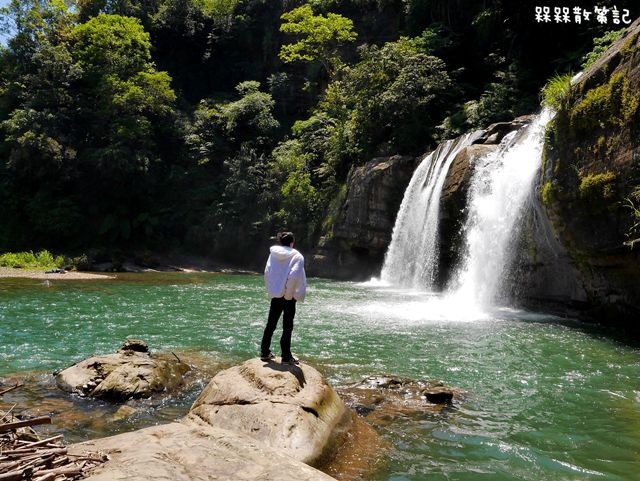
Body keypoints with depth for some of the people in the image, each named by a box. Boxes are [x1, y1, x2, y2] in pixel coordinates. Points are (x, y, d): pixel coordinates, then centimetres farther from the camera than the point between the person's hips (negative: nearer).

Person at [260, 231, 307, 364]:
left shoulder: (273, 254, 1)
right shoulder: (296, 256, -10)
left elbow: (267, 273, -1)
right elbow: (294, 276, -20)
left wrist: (271, 291, 6)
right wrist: (290, 293, -10)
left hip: (275, 295, 4)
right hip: (289, 297, -4)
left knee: (271, 324, 15)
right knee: (287, 327, 5)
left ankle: (265, 352, 23)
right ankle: (286, 356, 8)